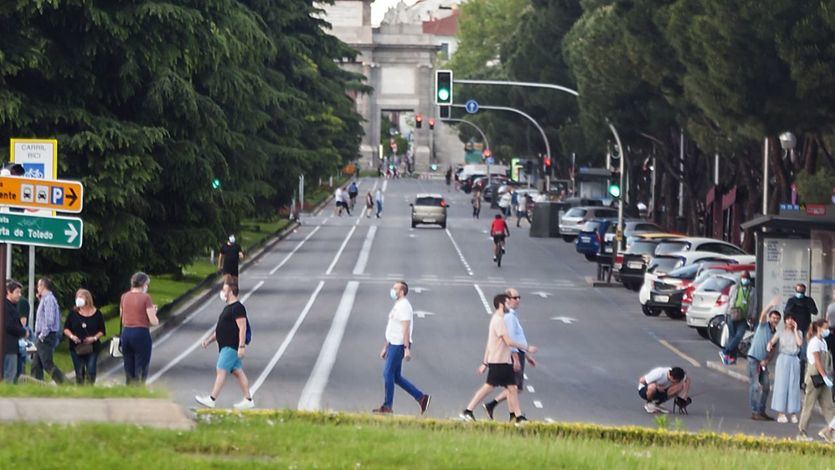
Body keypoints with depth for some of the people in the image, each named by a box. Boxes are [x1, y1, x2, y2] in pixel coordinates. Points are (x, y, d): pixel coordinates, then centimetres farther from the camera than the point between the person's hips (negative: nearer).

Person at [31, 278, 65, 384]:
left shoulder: (49, 299, -13)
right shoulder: (45, 299, 17)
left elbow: (49, 320, -22)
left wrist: (43, 335, -18)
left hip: (46, 338, -10)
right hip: (42, 338, 10)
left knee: (47, 363, -12)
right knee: (36, 364, 10)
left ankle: (63, 383, -16)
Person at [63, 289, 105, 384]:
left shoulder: (96, 314, 1)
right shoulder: (73, 313, 5)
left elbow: (102, 330, 6)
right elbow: (66, 328, 9)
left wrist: (94, 338, -12)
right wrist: (71, 336, -11)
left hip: (92, 347, -2)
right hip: (76, 347, 2)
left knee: (91, 372, -10)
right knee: (79, 373, 4)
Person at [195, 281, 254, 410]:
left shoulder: (237, 308, -12)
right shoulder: (228, 308, 20)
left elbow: (242, 328, -19)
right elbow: (221, 329, 27)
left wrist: (241, 346, -25)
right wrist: (209, 340, 21)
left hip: (231, 347, -11)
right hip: (226, 345, 11)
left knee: (221, 371, -12)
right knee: (238, 372, 10)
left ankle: (211, 399, -15)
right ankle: (248, 400, 12)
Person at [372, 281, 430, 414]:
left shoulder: (404, 306, -14)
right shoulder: (397, 306, 19)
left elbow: (406, 329, -21)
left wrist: (407, 349, -27)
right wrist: (385, 347, 25)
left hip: (399, 345, -10)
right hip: (393, 344, 10)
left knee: (388, 374, -6)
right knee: (395, 376, 10)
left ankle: (387, 406, 0)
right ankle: (421, 397, 14)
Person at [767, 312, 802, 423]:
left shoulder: (798, 332, 11)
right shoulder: (781, 332, 6)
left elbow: (800, 343, -7)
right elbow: (772, 341, -8)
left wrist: (795, 330, -3)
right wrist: (769, 344, -31)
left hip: (794, 360, 2)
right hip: (783, 359, -2)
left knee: (794, 387, 1)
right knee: (781, 385, -3)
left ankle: (793, 413, 5)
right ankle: (781, 413, -2)